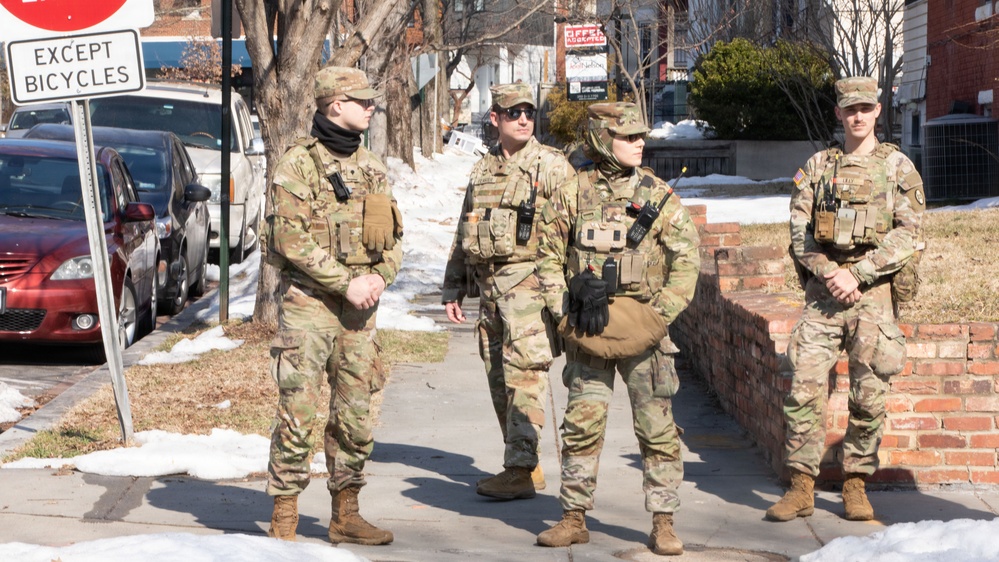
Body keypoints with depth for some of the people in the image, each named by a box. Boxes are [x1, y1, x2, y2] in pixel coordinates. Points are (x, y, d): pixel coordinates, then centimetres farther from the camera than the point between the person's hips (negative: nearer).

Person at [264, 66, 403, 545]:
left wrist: (380, 276, -5)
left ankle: (345, 514, 19)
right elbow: (291, 239, -14)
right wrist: (347, 282, -16)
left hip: (359, 307, 7)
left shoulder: (370, 167, 14)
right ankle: (283, 518, 1)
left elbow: (393, 236, 15)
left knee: (355, 414, 9)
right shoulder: (298, 164, -7)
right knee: (298, 410, -7)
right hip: (308, 302, -6)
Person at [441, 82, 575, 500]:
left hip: (529, 281, -7)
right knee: (498, 376, 9)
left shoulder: (551, 166, -1)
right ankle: (526, 465, 18)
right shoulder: (482, 170, 18)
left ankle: (521, 469, -12)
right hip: (488, 284, 7)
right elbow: (463, 235, 23)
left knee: (523, 373, -12)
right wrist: (452, 289, 20)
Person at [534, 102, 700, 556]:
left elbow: (687, 260, 1)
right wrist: (562, 312, 0)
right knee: (582, 423, 6)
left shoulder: (658, 196, 1)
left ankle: (663, 522, 7)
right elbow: (549, 256, 9)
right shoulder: (572, 195, 3)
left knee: (657, 427, -1)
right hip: (586, 328, 1)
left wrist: (659, 316, -7)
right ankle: (574, 517, 16)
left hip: (643, 327, -1)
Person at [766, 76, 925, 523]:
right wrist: (828, 273, -11)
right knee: (804, 387, -5)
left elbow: (906, 235, -4)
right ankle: (801, 487, 1)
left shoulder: (898, 167, 5)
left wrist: (856, 274, -13)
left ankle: (856, 485, 14)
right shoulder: (817, 167, 12)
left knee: (868, 395, 1)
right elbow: (800, 233, 6)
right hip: (822, 291, 2)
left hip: (873, 291, -2)